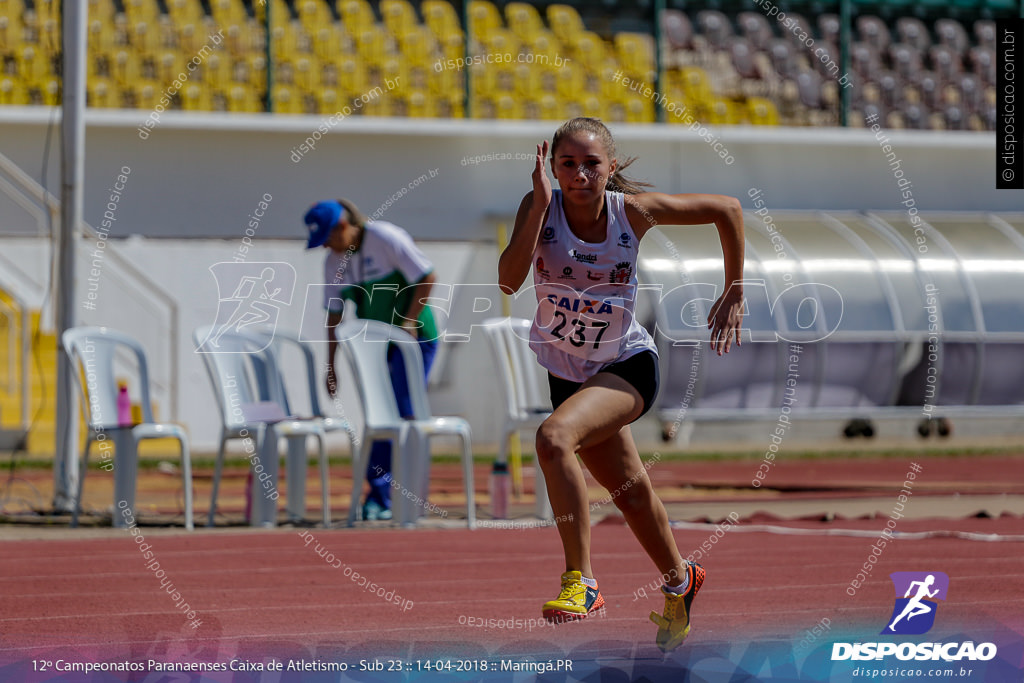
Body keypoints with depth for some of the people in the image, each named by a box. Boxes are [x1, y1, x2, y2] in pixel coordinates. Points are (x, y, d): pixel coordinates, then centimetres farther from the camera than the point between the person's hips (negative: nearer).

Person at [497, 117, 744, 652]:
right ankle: (678, 580, 48)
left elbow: (726, 209, -3)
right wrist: (540, 205, -37)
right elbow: (509, 280, -32)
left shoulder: (633, 211, -17)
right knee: (629, 490, 20)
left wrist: (734, 295, -3)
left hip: (627, 366, -4)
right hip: (567, 370, 4)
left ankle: (581, 581, -25)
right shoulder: (539, 208, -15)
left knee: (554, 438, -32)